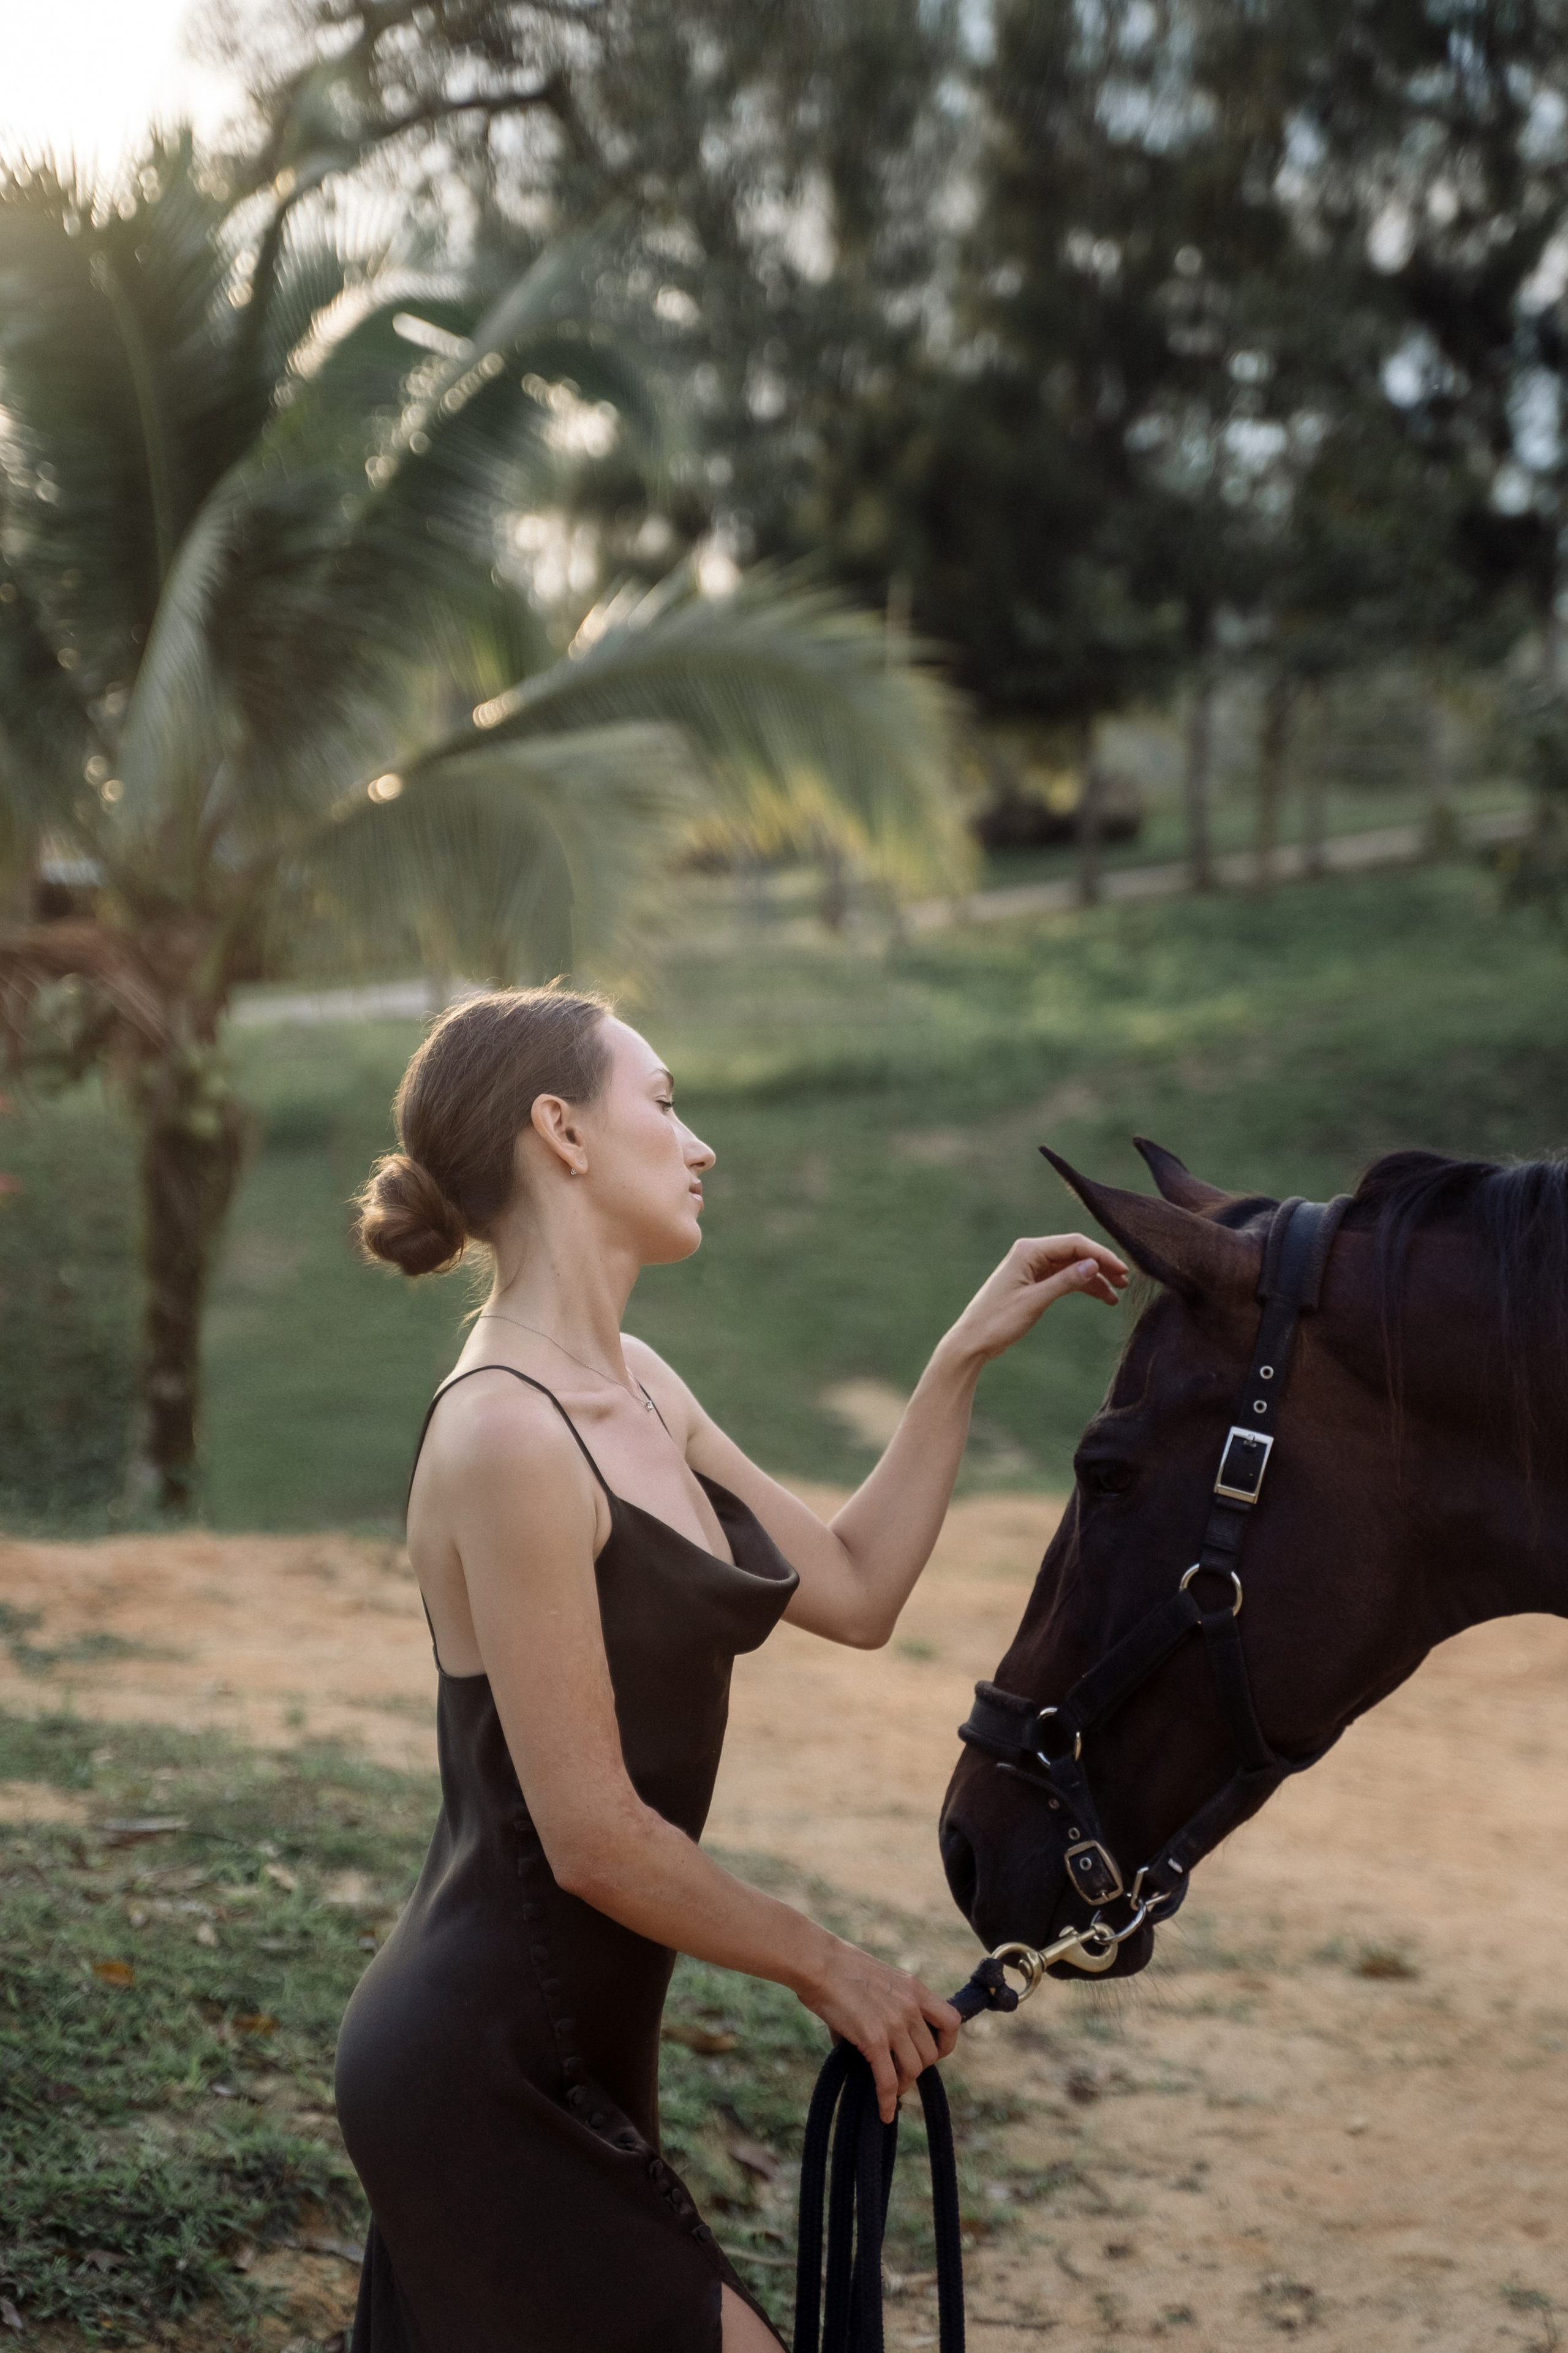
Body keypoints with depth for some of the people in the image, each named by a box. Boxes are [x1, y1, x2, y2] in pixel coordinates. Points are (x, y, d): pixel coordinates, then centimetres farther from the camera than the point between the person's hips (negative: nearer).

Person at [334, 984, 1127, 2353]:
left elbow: (854, 1593, 15)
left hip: (546, 2054, 9)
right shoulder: (508, 1435, -22)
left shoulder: (634, 1388, 8)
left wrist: (966, 1358, 13)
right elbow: (593, 1838, -20)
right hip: (486, 2074, -9)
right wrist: (826, 1966, -8)